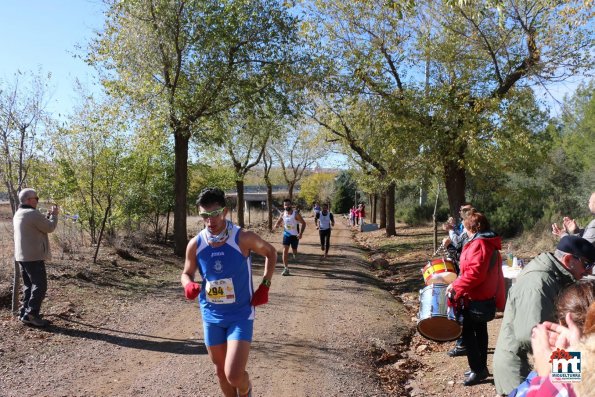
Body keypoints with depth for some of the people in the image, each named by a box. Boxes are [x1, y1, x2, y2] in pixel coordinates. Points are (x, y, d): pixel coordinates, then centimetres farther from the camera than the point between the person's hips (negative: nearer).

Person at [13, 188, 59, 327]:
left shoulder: (18, 214, 14)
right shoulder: (33, 213, -17)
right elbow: (50, 228, -11)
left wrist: (47, 215, 14)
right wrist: (54, 215, 3)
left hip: (22, 256, 10)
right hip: (34, 256, -10)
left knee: (29, 286, 16)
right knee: (40, 286, -6)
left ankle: (24, 313, 18)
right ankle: (31, 315, -7)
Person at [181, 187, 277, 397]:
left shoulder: (243, 238, -18)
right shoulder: (195, 245, -9)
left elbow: (271, 253, 1)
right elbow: (187, 274, 7)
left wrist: (265, 286, -6)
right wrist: (189, 285, -17)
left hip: (241, 315, -3)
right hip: (212, 316, 4)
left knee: (234, 375, -12)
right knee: (220, 371, 16)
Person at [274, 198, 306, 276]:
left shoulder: (296, 214, -17)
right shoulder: (283, 214, -4)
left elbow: (303, 223, -11)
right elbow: (279, 221, 11)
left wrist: (301, 233, -23)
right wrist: (277, 225, -14)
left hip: (295, 235, -2)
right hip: (286, 234, 2)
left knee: (294, 251, 13)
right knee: (285, 250, -13)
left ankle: (294, 254, 54)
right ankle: (286, 269, -11)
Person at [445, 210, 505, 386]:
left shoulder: (478, 244, -20)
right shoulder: (490, 244, 12)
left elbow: (475, 273, -29)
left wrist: (456, 286, -22)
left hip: (476, 300, -10)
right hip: (486, 298, 10)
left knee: (468, 333, -1)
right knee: (480, 331, 18)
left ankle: (478, 370, 6)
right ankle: (481, 367, 28)